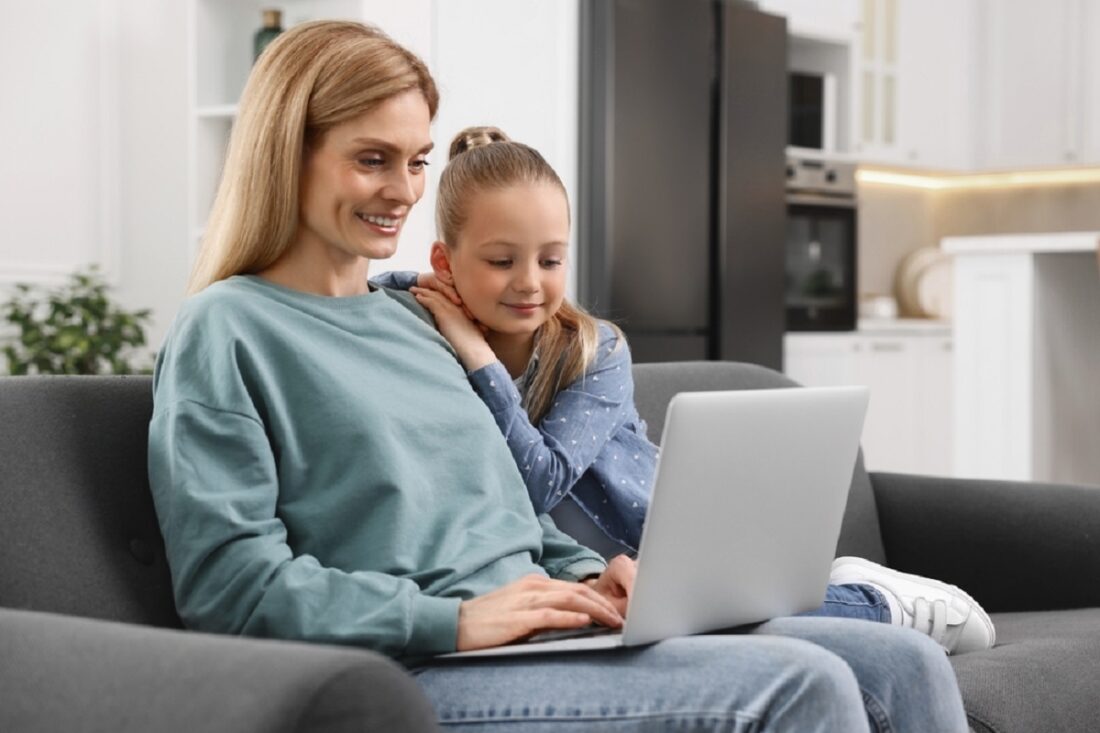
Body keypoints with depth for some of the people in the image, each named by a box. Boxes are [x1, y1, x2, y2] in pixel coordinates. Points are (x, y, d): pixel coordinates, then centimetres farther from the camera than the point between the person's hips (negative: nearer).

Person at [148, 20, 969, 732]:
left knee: (904, 662, -7)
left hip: (550, 636, 8)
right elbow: (225, 578, -12)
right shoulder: (225, 332, -2)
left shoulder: (415, 319, 21)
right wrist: (455, 618, -19)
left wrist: (587, 579, 4)